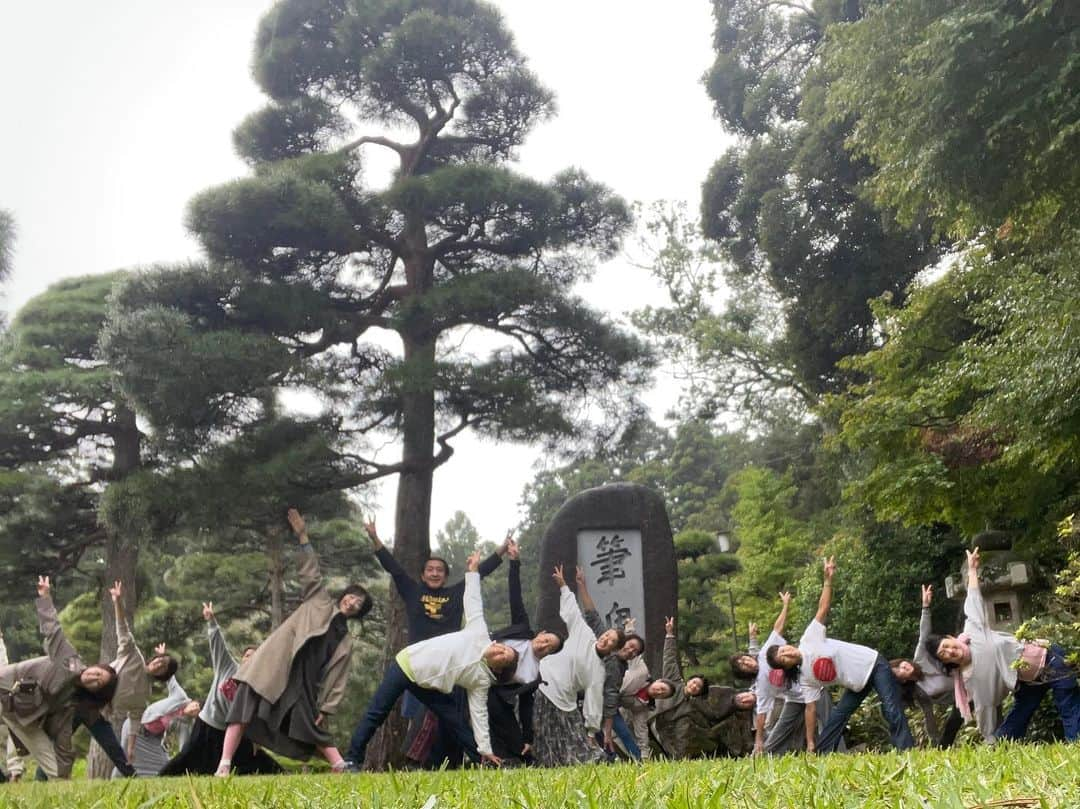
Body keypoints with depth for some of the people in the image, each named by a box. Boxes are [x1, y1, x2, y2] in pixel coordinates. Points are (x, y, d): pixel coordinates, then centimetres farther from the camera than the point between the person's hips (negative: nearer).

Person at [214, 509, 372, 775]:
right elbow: (311, 573, 5)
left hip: (302, 684, 3)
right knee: (244, 710, -17)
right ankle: (224, 767, -19)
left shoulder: (345, 642, 18)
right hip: (272, 670, -3)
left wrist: (326, 708, 2)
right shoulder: (319, 601, 14)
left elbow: (337, 679, 14)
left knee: (312, 727, -2)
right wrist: (303, 536, -5)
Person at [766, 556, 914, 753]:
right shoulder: (806, 677, -5)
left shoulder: (809, 638, -13)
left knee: (891, 710, -15)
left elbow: (823, 608, -15)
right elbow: (811, 708, -1)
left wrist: (828, 579, -27)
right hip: (857, 685, 3)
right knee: (837, 716, -1)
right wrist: (810, 744, -4)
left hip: (874, 664, -3)